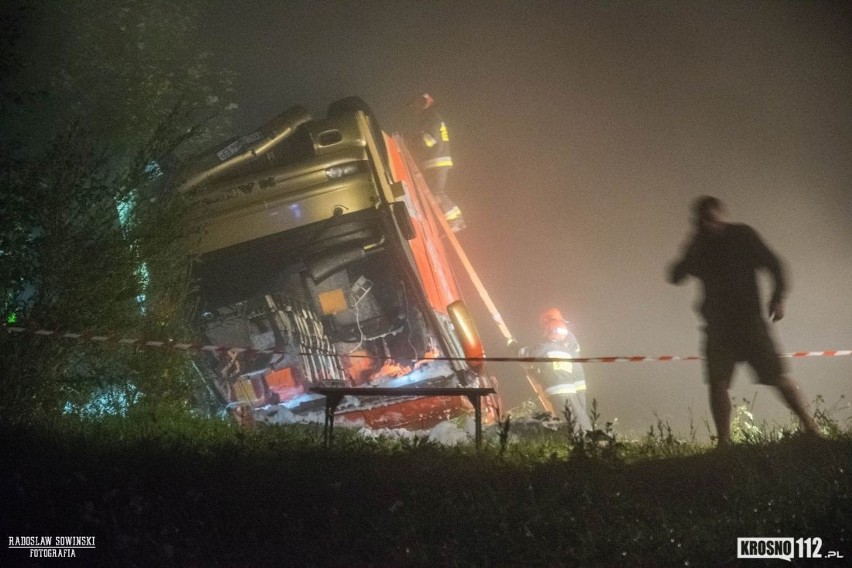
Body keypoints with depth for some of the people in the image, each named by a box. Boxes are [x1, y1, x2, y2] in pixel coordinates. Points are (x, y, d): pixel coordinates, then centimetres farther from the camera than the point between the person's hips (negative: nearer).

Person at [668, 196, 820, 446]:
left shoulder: (742, 235, -1)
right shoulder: (699, 247, 9)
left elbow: (773, 263, -1)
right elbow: (676, 276, 3)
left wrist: (778, 297, -14)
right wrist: (692, 252, -12)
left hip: (749, 319, -3)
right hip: (717, 324, 3)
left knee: (778, 376, -6)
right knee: (717, 382, -8)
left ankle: (811, 427, 3)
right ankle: (723, 442, -4)